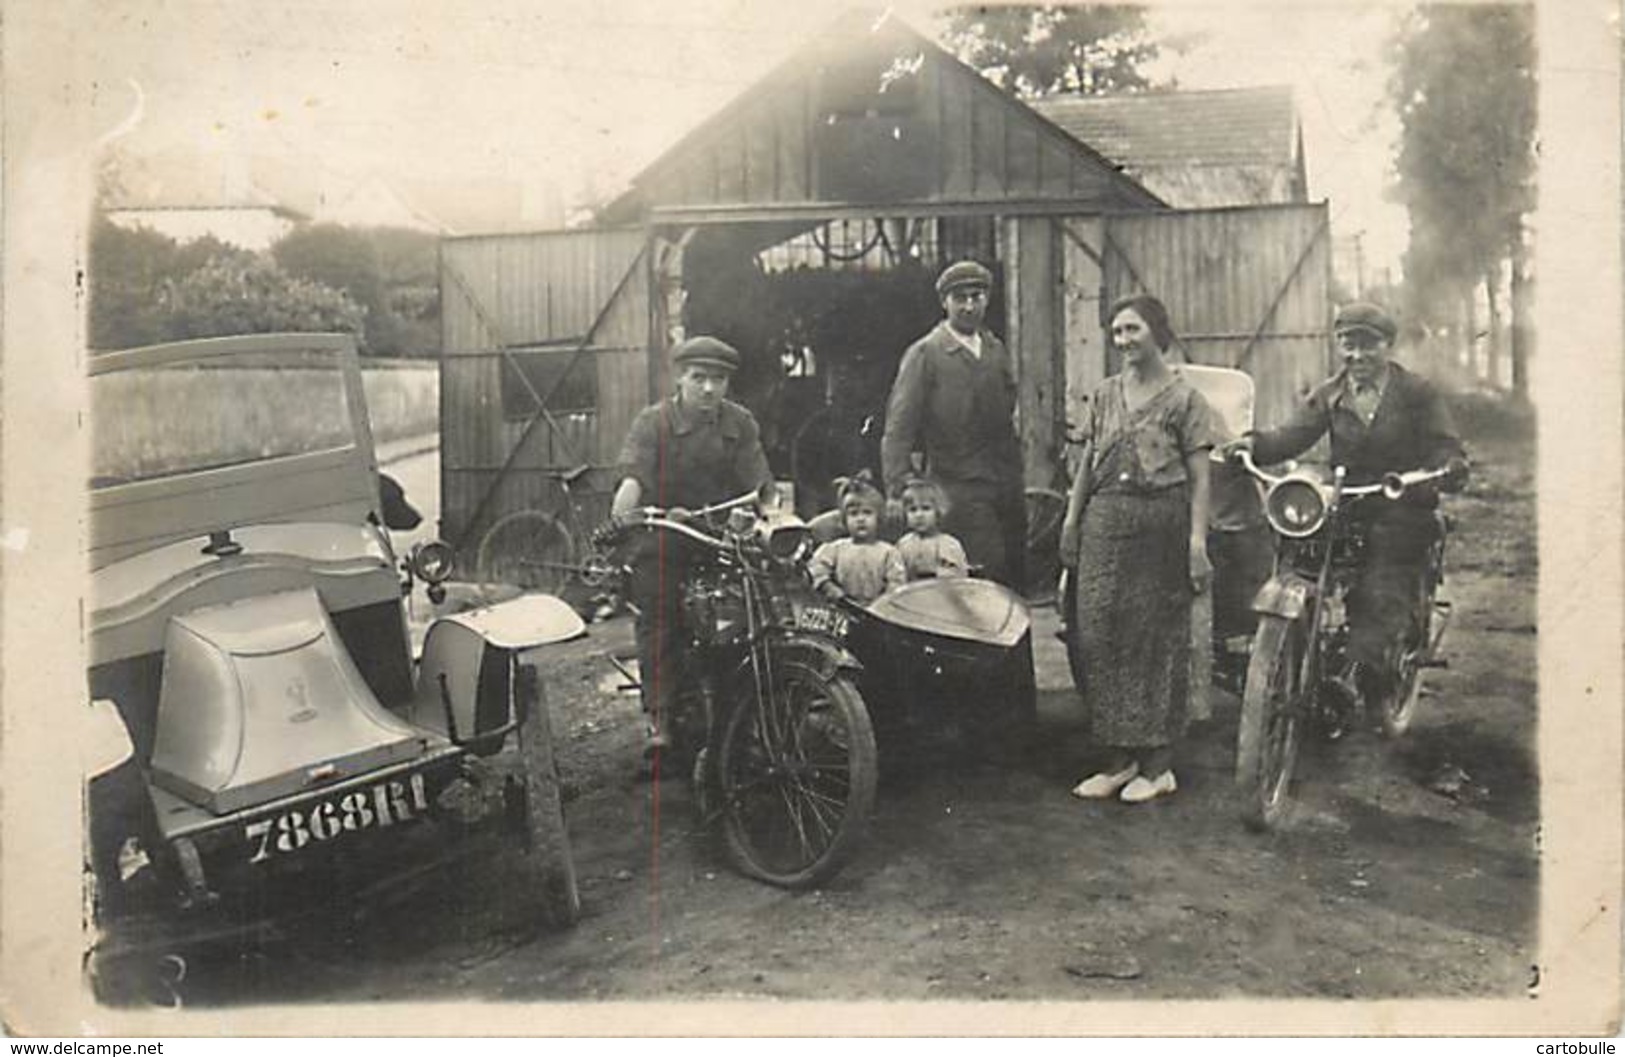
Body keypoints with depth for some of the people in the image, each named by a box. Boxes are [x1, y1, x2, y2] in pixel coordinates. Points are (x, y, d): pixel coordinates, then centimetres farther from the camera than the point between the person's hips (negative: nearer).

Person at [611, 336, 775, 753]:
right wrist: (617, 523, -36)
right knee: (656, 618, -11)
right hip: (661, 534, -2)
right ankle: (658, 717, -8)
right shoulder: (653, 422, -5)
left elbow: (758, 485, -1)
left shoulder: (741, 424, 5)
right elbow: (634, 476, -20)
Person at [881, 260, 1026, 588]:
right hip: (958, 490, -6)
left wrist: (1016, 480, 11)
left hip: (1007, 490, 6)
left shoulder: (996, 350, 16)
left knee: (1014, 579, 6)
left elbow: (1008, 417, 18)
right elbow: (898, 428, -8)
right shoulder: (924, 354, -3)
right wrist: (897, 491, -15)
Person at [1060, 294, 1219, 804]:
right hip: (1105, 522, 5)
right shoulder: (1103, 395, 15)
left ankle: (1158, 765, 10)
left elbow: (1199, 477, -4)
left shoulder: (1184, 398, 1)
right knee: (1099, 636, 2)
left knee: (1158, 638, 0)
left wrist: (1198, 540, -12)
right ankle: (1120, 758, 14)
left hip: (1162, 523, -5)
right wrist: (1071, 520, 8)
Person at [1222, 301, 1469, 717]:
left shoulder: (1417, 393, 6)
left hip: (1400, 514, -3)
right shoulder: (1330, 394, 14)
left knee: (1381, 593, -17)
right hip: (1342, 510, 3)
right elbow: (1294, 434, 0)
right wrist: (1255, 442, -21)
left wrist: (1450, 466, -26)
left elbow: (1444, 445, -2)